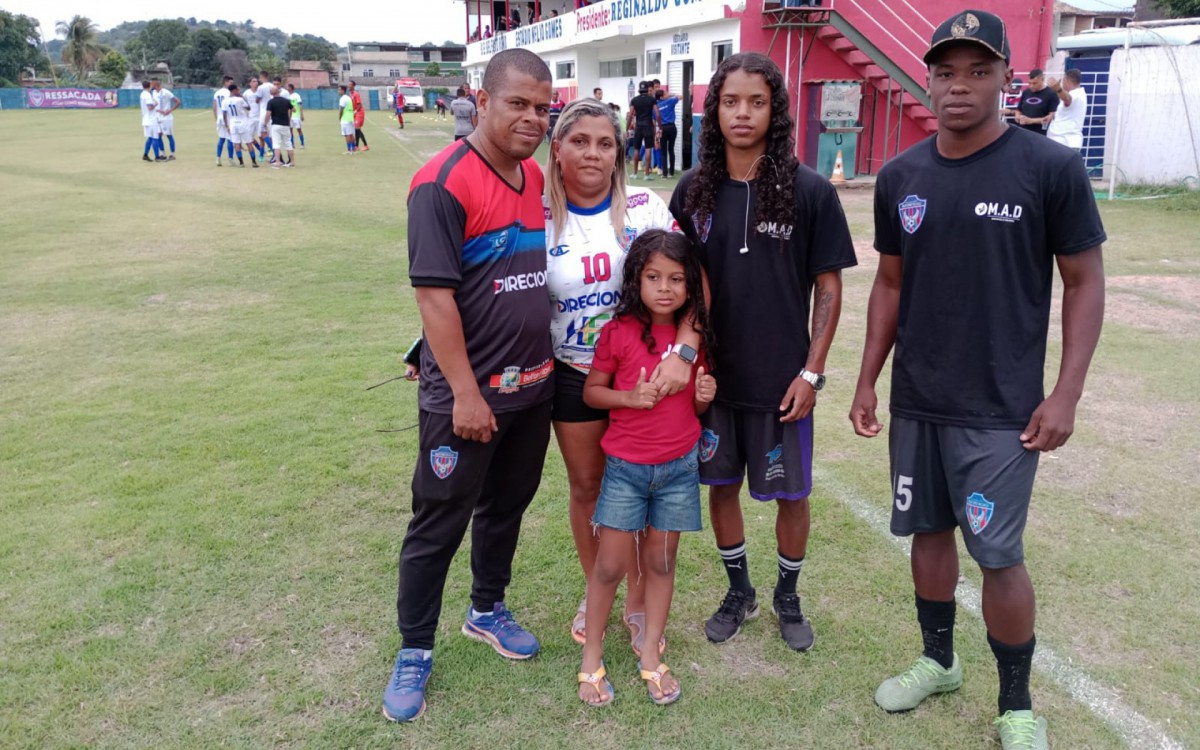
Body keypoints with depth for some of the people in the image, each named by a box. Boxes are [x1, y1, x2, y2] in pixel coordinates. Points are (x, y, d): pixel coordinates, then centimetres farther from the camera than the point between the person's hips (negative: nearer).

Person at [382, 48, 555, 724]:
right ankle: (414, 652, 23)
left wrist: (553, 362, 14)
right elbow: (434, 293, -20)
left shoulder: (538, 178, 6)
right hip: (467, 396, -7)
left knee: (507, 506, 21)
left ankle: (488, 611, 42)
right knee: (440, 523, 6)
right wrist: (466, 393, -20)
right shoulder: (445, 182, -17)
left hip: (534, 387, 7)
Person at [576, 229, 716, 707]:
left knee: (661, 560, 11)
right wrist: (629, 396, -18)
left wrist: (704, 395, -10)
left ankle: (651, 658, 25)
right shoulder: (618, 333, -9)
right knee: (610, 564, 2)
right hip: (625, 467, -2)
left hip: (679, 466, 3)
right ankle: (591, 658, 20)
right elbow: (591, 391, -1)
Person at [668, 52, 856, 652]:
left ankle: (787, 597, 35)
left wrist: (811, 371, -8)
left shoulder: (809, 191, -9)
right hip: (711, 373, 3)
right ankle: (738, 591, 37)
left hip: (782, 377, -2)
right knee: (721, 485, 15)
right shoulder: (694, 191, -1)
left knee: (790, 494, 10)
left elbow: (828, 287, -4)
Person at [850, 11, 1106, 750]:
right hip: (915, 402, 4)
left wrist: (1066, 394, -11)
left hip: (1001, 410, -4)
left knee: (999, 555, 0)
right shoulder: (900, 177, 3)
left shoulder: (1052, 168, -9)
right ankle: (938, 660, 37)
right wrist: (868, 380, 9)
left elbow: (1085, 283, -5)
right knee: (929, 532, 16)